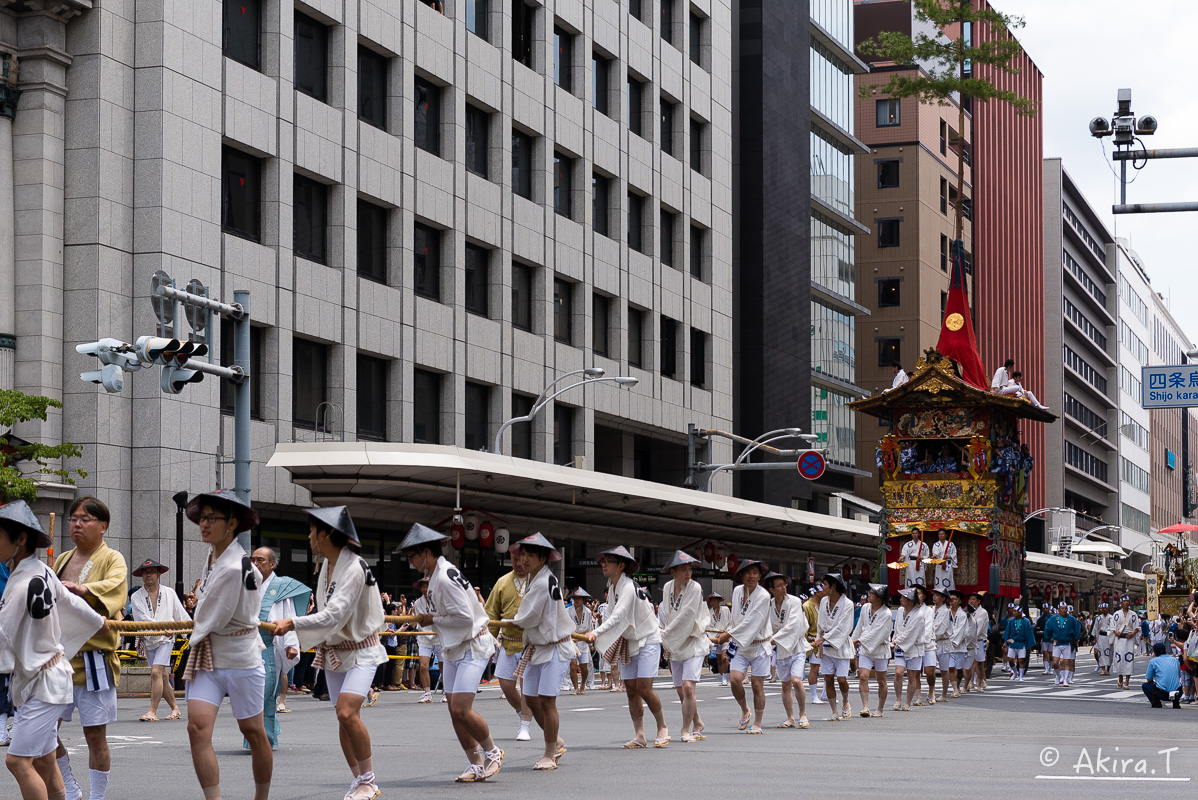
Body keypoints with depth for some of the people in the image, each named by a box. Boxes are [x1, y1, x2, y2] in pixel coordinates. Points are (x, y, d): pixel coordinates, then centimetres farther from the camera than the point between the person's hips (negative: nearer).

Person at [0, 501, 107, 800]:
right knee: (44, 762, 14)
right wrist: (100, 622, 36)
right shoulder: (42, 571, 4)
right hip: (41, 678, 10)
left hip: (43, 684, -10)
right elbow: (72, 602, 20)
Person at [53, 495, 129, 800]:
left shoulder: (112, 559, -1)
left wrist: (81, 589, -39)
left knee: (95, 735, -1)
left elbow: (114, 587, -22)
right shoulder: (62, 560, 18)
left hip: (94, 658, -6)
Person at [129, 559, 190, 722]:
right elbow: (143, 619, -11)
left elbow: (182, 616, 14)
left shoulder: (169, 593, 4)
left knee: (156, 672, -18)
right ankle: (175, 709, 21)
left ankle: (153, 711, -18)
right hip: (148, 640, 3)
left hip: (166, 639, -3)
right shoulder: (136, 597, 2)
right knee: (163, 677, 8)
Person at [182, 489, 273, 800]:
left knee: (253, 732, 9)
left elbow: (210, 621, -15)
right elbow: (255, 577, 26)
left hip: (240, 656, -7)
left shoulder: (233, 568, -21)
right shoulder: (213, 559, 7)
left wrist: (195, 637, 5)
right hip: (207, 657, 8)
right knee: (197, 727, -11)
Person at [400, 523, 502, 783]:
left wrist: (432, 619, -13)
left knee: (461, 709, -15)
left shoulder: (445, 578, -21)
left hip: (472, 647, -10)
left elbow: (465, 618, -24)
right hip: (453, 648, 10)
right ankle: (476, 765, 13)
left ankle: (492, 753, 5)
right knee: (455, 710, 6)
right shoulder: (436, 576, 11)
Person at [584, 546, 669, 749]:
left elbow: (618, 616, -36)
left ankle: (662, 727, 7)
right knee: (631, 689, 2)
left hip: (647, 640, -8)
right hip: (628, 642, 8)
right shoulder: (612, 587, 5)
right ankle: (639, 736, 5)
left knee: (644, 688, -13)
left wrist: (596, 633, -46)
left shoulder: (628, 587, -23)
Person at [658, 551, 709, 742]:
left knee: (688, 687, -17)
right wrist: (667, 644, 12)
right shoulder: (667, 588, 5)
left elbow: (686, 617, -17)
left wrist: (665, 635, -11)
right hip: (675, 645, 6)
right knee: (681, 691, 9)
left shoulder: (695, 588, -13)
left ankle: (686, 730, -9)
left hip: (693, 643, -6)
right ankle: (698, 723, 28)